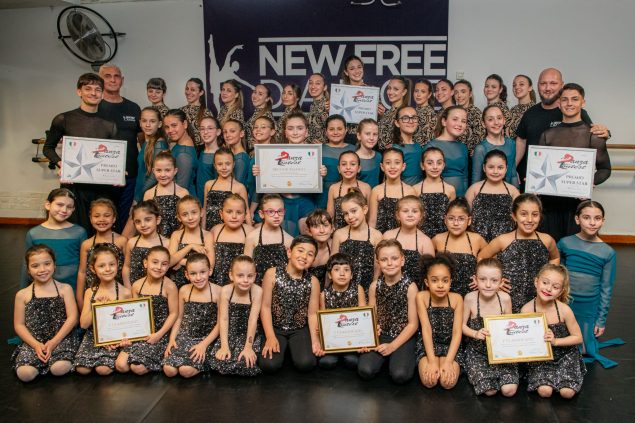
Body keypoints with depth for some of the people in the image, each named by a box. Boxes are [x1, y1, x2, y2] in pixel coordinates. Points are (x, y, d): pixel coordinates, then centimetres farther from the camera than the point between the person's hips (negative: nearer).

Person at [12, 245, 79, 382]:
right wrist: (36, 345, -10)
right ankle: (44, 359, 8)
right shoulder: (22, 295, 5)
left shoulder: (65, 289, 1)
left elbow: (72, 318, -5)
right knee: (24, 374, -23)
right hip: (34, 342, 1)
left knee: (60, 369, -27)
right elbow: (19, 325, 4)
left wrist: (54, 342, -14)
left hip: (61, 339, -1)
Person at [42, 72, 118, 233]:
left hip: (102, 186, 2)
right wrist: (60, 164, -7)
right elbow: (48, 148, 12)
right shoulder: (63, 120, 3)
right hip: (73, 185, -2)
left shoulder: (109, 125, 10)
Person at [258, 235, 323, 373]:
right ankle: (283, 349, 11)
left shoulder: (313, 281, -4)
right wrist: (270, 337, -16)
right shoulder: (272, 274, -9)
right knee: (269, 365, -22)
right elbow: (266, 307, -9)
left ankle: (292, 349, 13)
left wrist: (315, 340, -14)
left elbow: (312, 313, -2)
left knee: (306, 364, -21)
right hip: (275, 328, -1)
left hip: (300, 330, 1)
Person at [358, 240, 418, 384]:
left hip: (403, 337, -2)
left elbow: (413, 324, -9)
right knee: (365, 371, -20)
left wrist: (392, 346, -15)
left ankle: (403, 356, 6)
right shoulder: (375, 286, -1)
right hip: (380, 335, 3)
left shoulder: (410, 287, -11)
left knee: (400, 375, -25)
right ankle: (385, 357, 10)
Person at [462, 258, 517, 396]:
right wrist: (475, 334, -22)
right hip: (477, 351, -1)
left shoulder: (505, 298, -12)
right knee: (489, 390, -16)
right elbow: (462, 325, -4)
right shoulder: (470, 298, -16)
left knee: (509, 390, -15)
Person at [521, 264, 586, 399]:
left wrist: (555, 341, -20)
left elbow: (578, 338, -7)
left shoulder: (564, 310, -19)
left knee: (567, 393, -15)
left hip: (565, 355, 0)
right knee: (544, 391, -18)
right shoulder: (526, 310, -18)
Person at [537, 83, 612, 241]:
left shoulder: (593, 135, 2)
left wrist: (591, 182, -17)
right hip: (550, 200, 3)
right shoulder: (547, 135, 11)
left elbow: (605, 169, 2)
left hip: (578, 200, -2)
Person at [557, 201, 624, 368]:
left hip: (589, 308, 0)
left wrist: (601, 320, -2)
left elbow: (606, 289, -3)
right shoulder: (565, 243, -8)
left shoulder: (608, 252, -8)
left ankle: (593, 340, 41)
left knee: (584, 351, 10)